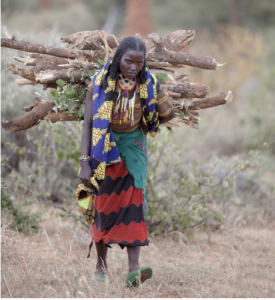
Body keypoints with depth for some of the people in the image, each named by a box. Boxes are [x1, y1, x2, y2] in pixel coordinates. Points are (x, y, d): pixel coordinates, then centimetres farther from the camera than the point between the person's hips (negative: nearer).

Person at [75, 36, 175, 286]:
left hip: (133, 146, 1)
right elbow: (88, 123, -12)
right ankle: (101, 266, 21)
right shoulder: (100, 83, -12)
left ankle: (134, 270, -22)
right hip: (103, 148, -1)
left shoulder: (149, 85, -7)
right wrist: (85, 162, -17)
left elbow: (168, 113, 7)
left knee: (133, 202, -13)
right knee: (103, 206, 4)